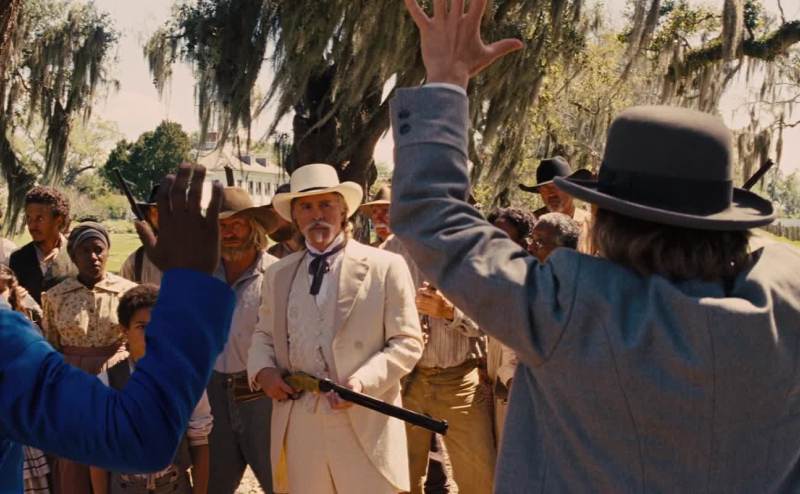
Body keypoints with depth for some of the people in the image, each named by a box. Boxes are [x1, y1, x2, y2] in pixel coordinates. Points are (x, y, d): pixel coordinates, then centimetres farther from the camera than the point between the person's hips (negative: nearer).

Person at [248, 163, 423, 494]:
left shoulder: (386, 267, -1)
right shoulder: (278, 274, 12)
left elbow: (407, 342, -3)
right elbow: (264, 334, 21)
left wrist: (363, 381, -17)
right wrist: (263, 370, 0)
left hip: (365, 427, -3)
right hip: (298, 429, 3)